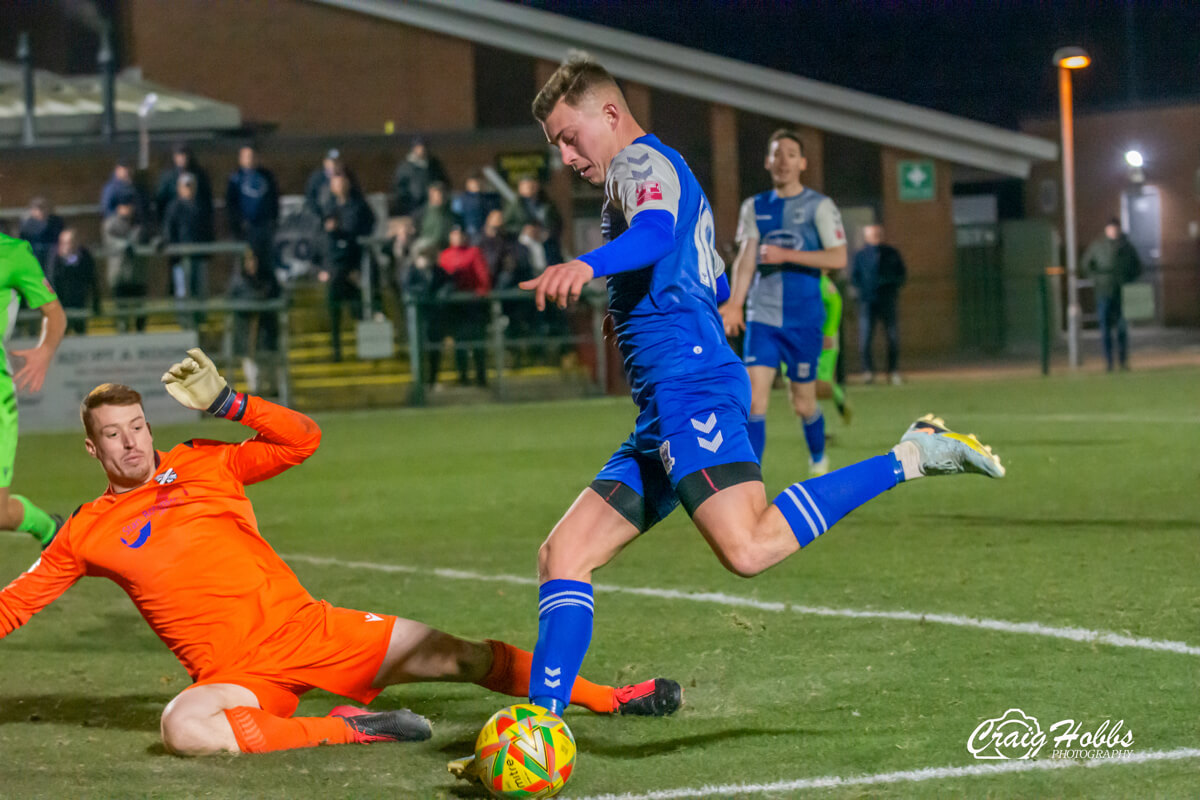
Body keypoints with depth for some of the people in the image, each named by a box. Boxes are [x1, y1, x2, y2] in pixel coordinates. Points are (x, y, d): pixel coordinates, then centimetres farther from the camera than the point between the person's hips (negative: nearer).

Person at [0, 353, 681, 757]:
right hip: (237, 673, -2)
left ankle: (611, 699, 2)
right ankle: (347, 729, -32)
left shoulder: (202, 465, 7)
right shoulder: (87, 534, 6)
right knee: (183, 727, -38)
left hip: (311, 629, 2)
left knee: (456, 655, -6)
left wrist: (226, 403, -7)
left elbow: (302, 439, 3)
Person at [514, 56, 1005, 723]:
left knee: (749, 547, -29)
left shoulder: (642, 161, 0)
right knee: (563, 555, 4)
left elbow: (656, 232, -25)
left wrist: (587, 265, -44)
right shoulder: (666, 180, 31)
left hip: (688, 384, -11)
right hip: (664, 416, 11)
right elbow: (714, 287, 43)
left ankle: (909, 458, -18)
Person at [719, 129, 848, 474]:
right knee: (754, 399, -11)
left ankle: (818, 460, 35)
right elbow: (746, 259, 5)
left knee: (803, 403, 6)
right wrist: (734, 304, -10)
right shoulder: (754, 208, 11)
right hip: (761, 317, 2)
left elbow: (838, 258, -11)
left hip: (804, 319, -2)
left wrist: (786, 255, -17)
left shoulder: (819, 206, -1)